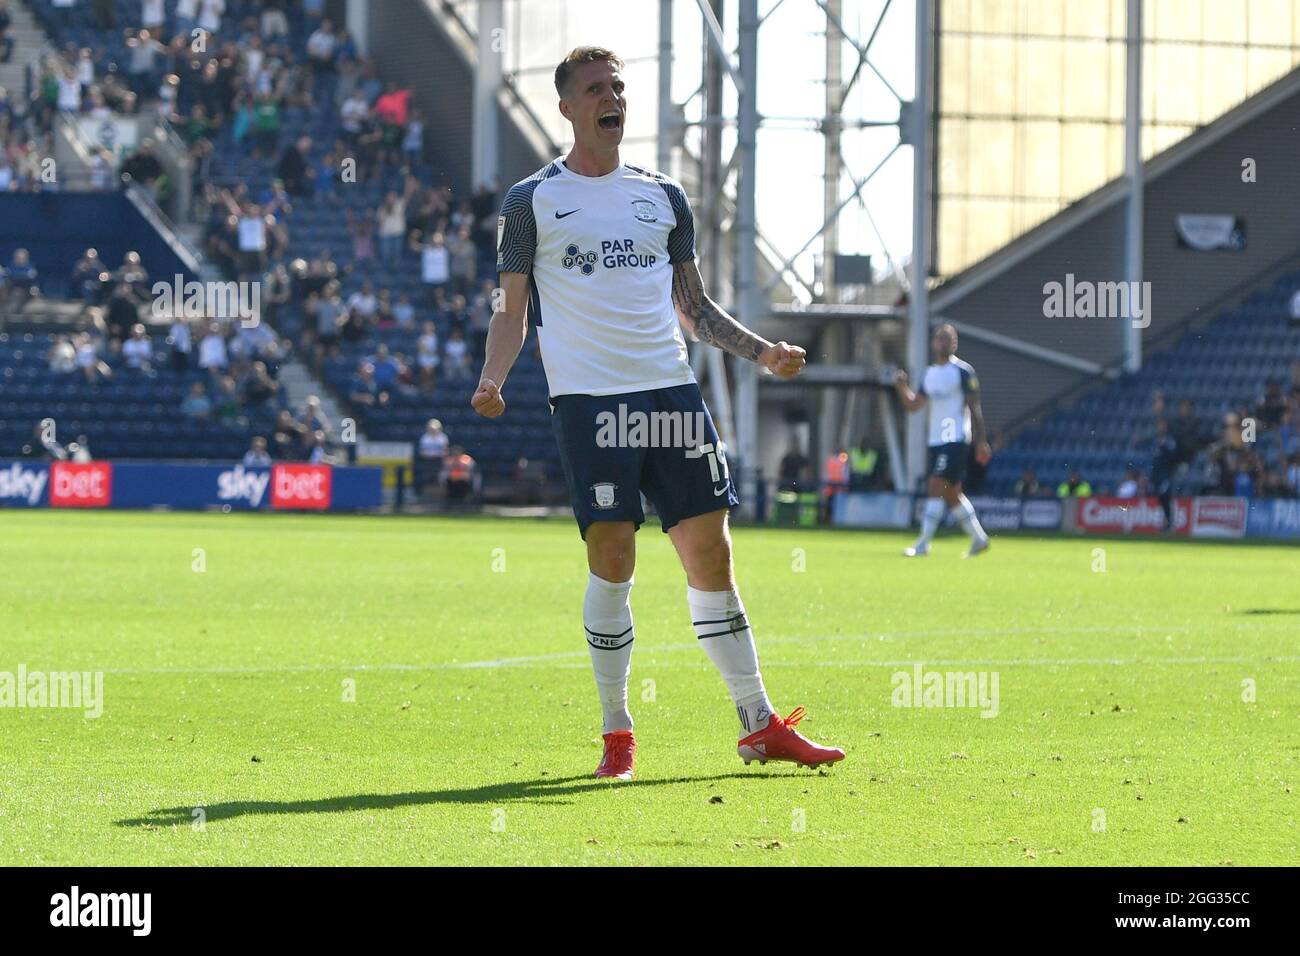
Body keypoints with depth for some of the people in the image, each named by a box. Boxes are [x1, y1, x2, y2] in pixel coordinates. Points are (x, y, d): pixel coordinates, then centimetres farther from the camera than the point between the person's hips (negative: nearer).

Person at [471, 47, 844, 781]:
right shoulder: (533, 201, 5)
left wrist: (765, 353, 8)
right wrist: (493, 380, -13)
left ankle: (760, 726, 9)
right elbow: (513, 311, 4)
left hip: (671, 389, 4)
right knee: (612, 555, -10)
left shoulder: (663, 197, 15)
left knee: (711, 551, 2)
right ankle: (617, 734, 2)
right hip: (589, 394, -4)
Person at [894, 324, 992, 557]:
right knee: (952, 493, 13)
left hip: (956, 440, -8)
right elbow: (914, 405, 16)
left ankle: (923, 544, -17)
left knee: (935, 488, -15)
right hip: (936, 440, 8)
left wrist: (981, 442, -11)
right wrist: (902, 387, -2)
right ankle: (979, 538, 25)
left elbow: (974, 408, -7)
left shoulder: (963, 372, -6)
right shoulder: (929, 374, 15)